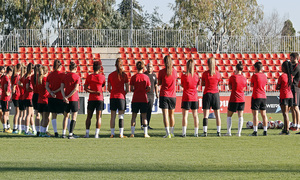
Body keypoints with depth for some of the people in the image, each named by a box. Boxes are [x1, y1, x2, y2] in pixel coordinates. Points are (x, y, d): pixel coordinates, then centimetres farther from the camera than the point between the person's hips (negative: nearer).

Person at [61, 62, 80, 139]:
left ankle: (63, 133, 11)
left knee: (66, 116, 15)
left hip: (66, 99, 4)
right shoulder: (77, 76, -5)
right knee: (74, 116, 0)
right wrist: (68, 96, -10)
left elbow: (62, 87, -1)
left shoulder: (65, 76, 7)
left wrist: (64, 97, -9)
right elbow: (76, 89, -13)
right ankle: (70, 134, -8)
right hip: (74, 98, -4)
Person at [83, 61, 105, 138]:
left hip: (91, 99, 1)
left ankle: (87, 133, 6)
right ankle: (96, 134, -8)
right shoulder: (102, 77, -4)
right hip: (100, 99, -1)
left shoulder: (89, 77, -1)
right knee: (98, 117, 0)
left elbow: (85, 88, -7)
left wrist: (94, 92, -7)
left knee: (89, 117, 9)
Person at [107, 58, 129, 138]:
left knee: (112, 116, 6)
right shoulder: (124, 75, -4)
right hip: (121, 97, -2)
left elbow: (108, 88, 7)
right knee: (121, 116, -1)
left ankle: (112, 133, 6)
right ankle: (121, 134, -5)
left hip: (113, 97, 2)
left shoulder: (111, 75, 2)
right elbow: (127, 89, -2)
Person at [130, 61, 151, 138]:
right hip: (144, 99, 0)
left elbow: (131, 89, -5)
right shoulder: (146, 77, -3)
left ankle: (132, 133, 1)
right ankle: (145, 133, 3)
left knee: (134, 116, 5)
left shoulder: (133, 77, -4)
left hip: (135, 99, 0)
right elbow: (148, 88, -4)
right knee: (144, 116, 5)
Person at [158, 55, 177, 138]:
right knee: (171, 114, 16)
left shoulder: (161, 72, -7)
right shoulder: (174, 71, 1)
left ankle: (167, 133, -15)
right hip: (172, 96, 3)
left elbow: (159, 83, 1)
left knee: (165, 115, -5)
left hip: (163, 95, -3)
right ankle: (172, 132, 23)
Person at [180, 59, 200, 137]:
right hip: (195, 98, 3)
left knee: (185, 115, 0)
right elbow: (197, 85, 9)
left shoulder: (184, 76, -11)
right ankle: (196, 133, 9)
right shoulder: (196, 76, -1)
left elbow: (182, 85, 1)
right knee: (195, 115, 9)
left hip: (186, 97, -3)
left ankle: (184, 132, -5)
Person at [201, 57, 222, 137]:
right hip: (215, 94, 2)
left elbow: (202, 84, 0)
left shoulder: (205, 73, -6)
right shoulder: (218, 73, 0)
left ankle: (205, 132, -10)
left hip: (207, 94, -2)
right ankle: (218, 131, 7)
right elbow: (218, 83, 10)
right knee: (217, 114, 9)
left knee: (205, 115, -2)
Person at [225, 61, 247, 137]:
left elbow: (230, 88, -1)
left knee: (229, 115, 8)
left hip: (233, 99, -4)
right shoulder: (244, 78, 3)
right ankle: (239, 132, 0)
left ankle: (229, 132, 4)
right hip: (242, 99, 4)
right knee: (240, 116, 5)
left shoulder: (233, 77, -10)